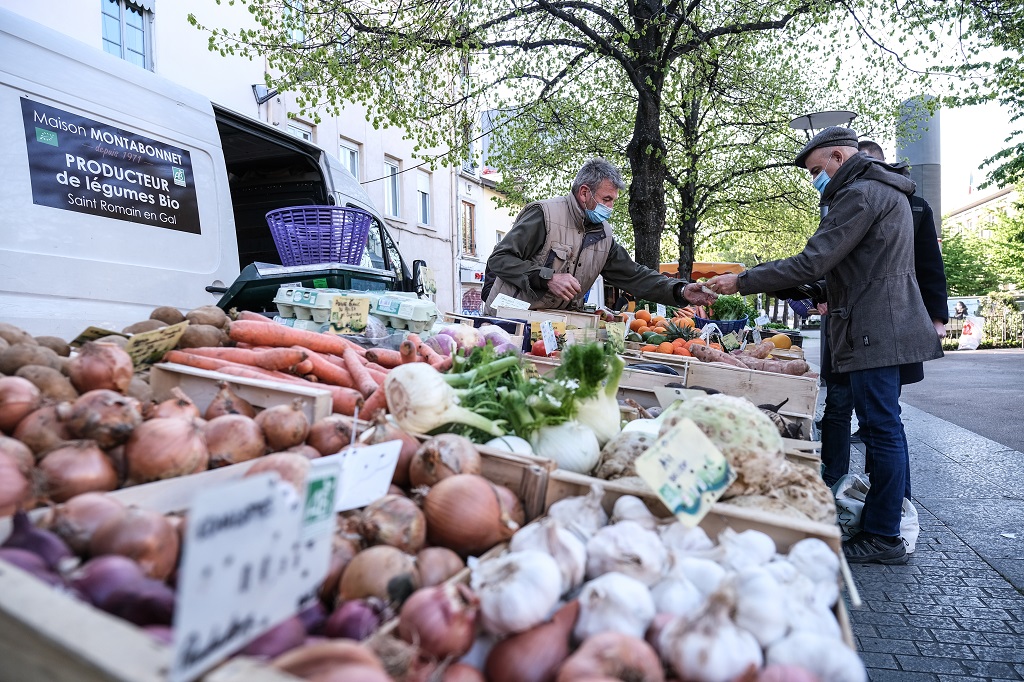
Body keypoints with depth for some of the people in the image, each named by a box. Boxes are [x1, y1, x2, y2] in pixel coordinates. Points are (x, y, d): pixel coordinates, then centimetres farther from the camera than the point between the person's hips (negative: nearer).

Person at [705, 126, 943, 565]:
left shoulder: (861, 193, -13)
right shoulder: (884, 191, 20)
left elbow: (811, 264, -19)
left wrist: (741, 282, -15)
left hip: (875, 332, -11)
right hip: (884, 327, 11)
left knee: (882, 430, -7)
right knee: (884, 428, 14)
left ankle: (883, 538, 1)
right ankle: (889, 524, 24)